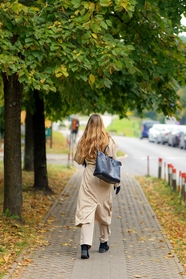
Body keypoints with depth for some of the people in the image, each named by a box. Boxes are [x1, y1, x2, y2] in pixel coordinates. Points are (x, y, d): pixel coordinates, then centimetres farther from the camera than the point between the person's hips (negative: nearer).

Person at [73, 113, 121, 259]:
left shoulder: (83, 141, -4)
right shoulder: (109, 141, -6)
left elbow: (78, 160, 5)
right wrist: (117, 182, 5)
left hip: (89, 178, 0)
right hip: (104, 179, 1)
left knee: (86, 210, -5)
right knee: (104, 211, 16)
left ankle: (85, 245, -20)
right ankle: (104, 243, 28)